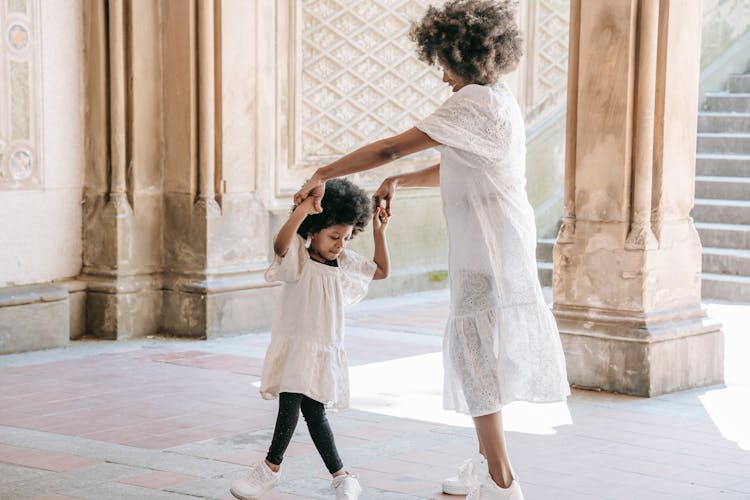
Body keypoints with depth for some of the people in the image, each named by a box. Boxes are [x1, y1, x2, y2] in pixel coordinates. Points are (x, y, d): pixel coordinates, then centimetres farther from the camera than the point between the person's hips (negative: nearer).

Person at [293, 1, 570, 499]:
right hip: (497, 248, 10)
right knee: (479, 354, 17)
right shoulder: (499, 99, 14)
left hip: (490, 252, -10)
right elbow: (454, 169, 24)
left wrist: (323, 174, -13)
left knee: (476, 357, -8)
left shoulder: (475, 101, -17)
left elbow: (392, 147, -21)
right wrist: (399, 182, 12)